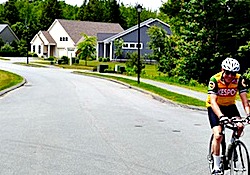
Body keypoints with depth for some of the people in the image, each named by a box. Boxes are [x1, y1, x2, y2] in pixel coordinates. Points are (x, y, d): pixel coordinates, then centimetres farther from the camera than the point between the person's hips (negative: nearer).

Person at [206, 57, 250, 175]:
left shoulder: (239, 79, -19)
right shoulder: (215, 79, -28)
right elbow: (213, 101, -36)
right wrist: (221, 116, -50)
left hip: (230, 105, 3)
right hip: (215, 107, -3)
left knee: (240, 126, -22)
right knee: (218, 135, -17)